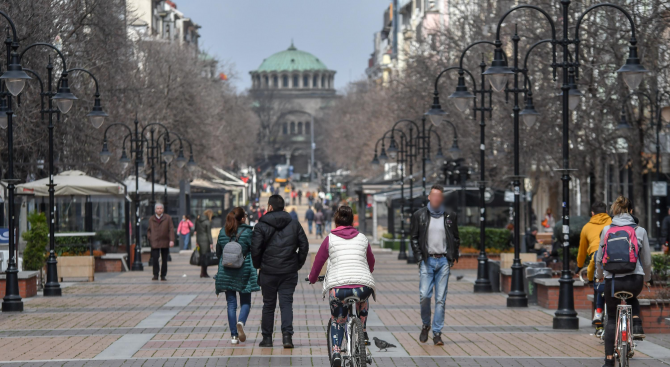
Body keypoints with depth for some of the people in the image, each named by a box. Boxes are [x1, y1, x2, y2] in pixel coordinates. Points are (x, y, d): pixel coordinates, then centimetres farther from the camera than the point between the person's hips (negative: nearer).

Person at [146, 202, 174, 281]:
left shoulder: (168, 218, 5)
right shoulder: (151, 219, 10)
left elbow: (171, 230, 0)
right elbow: (149, 230, 17)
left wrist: (171, 240, -11)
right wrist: (149, 238, -1)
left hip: (165, 242, 0)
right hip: (154, 243, 0)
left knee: (164, 260, 5)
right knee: (155, 259, -10)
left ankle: (163, 275, 14)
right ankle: (155, 275, -1)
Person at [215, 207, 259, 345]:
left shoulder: (222, 232, 2)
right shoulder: (248, 232, -9)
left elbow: (218, 253, 9)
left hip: (226, 272, 3)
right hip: (244, 271, -3)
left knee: (231, 303, 8)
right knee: (245, 302, 10)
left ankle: (234, 335, 3)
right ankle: (241, 322, -19)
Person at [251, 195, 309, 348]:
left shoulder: (261, 226, -5)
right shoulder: (294, 224, 4)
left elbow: (255, 249, -9)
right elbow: (304, 246, 3)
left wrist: (258, 265, 7)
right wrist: (298, 264, 12)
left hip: (268, 272, -1)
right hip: (289, 272, 2)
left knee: (268, 305, 9)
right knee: (287, 303, 2)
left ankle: (267, 337, 13)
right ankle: (287, 334, -15)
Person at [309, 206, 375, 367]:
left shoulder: (330, 239, 10)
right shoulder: (362, 238, 17)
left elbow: (318, 263, 16)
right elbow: (371, 263, 32)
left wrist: (313, 279, 36)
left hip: (338, 287, -1)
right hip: (363, 286, 2)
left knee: (337, 321, 21)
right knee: (363, 300, 38)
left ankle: (336, 353, 1)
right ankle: (362, 333, 29)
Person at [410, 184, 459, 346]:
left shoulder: (450, 217, 9)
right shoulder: (419, 215, 5)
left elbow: (456, 239, 16)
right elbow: (414, 238, 7)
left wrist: (452, 258, 5)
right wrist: (420, 258, -2)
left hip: (443, 261, 1)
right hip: (427, 261, -1)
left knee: (440, 299, -1)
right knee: (424, 296, -11)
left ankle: (437, 333, 4)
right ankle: (425, 325, 14)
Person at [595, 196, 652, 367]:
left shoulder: (607, 230, 2)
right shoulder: (640, 231, 0)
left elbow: (599, 258, 9)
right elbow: (647, 260, 8)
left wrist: (599, 275, 28)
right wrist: (646, 278, 26)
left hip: (612, 280, 0)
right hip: (635, 280, 0)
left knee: (611, 319, 15)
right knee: (632, 299, 36)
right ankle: (637, 326, 12)